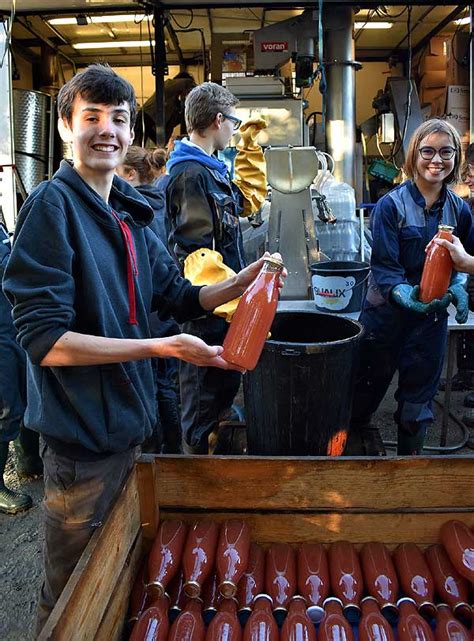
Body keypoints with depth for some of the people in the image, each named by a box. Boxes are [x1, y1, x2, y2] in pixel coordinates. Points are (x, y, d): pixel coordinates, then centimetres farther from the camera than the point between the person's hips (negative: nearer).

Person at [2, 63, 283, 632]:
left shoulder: (130, 213, 8)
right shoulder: (52, 206, -17)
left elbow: (176, 296, 15)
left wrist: (241, 282, -1)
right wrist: (162, 347, -25)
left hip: (127, 423, 8)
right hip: (80, 433, -8)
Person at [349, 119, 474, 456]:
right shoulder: (391, 205, -12)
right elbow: (383, 267, -16)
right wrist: (405, 294, -35)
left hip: (432, 316, 3)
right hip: (387, 312, -3)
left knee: (419, 396, 14)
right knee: (367, 390, 11)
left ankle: (410, 453, 35)